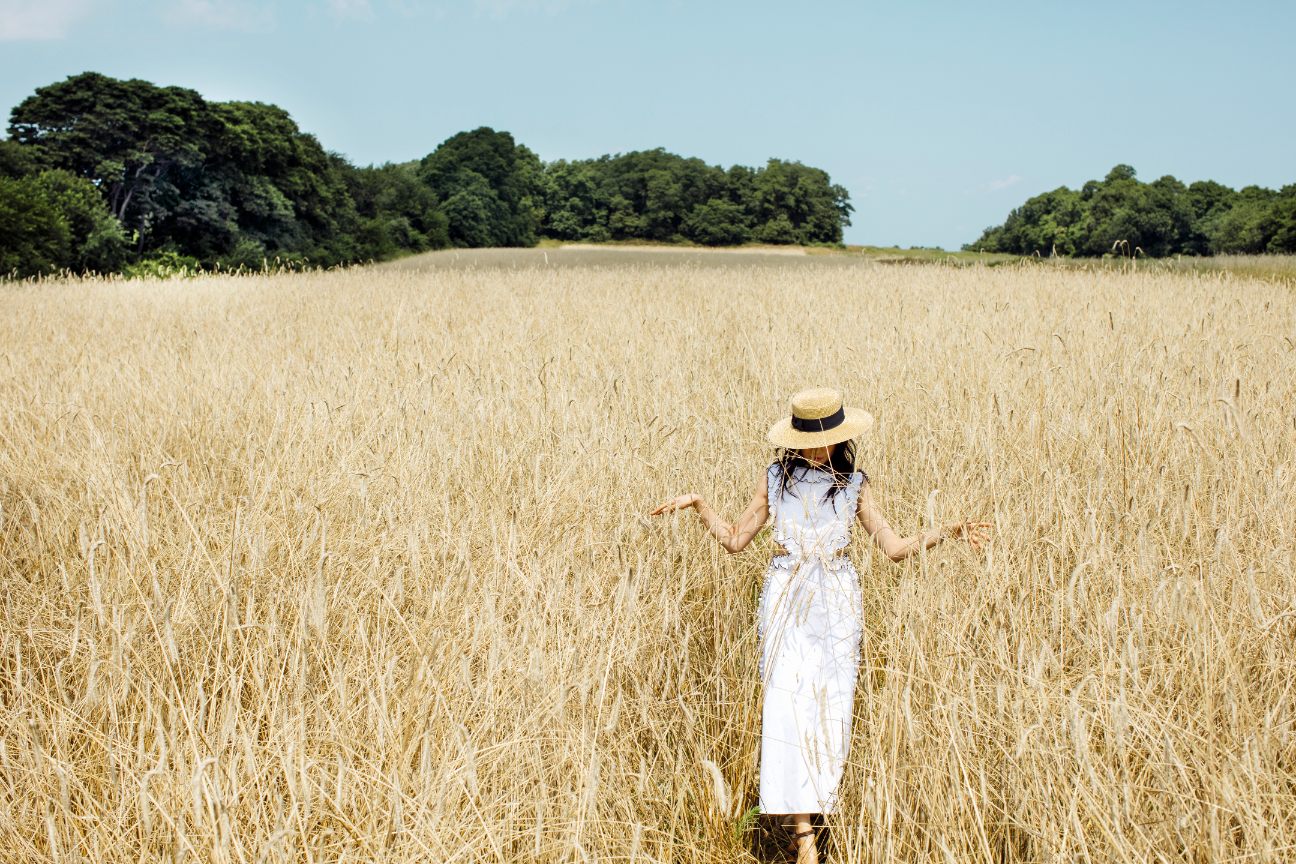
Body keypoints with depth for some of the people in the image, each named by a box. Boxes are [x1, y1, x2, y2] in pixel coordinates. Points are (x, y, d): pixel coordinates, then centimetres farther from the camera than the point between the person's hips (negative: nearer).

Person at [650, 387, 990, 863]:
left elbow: (895, 548, 5)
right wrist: (698, 504, -2)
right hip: (785, 598, -1)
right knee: (788, 703, -12)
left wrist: (947, 531, -6)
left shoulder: (853, 484, 4)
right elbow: (735, 539, 10)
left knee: (830, 708, -2)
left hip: (837, 604, 1)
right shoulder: (775, 478, 4)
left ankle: (804, 821, 12)